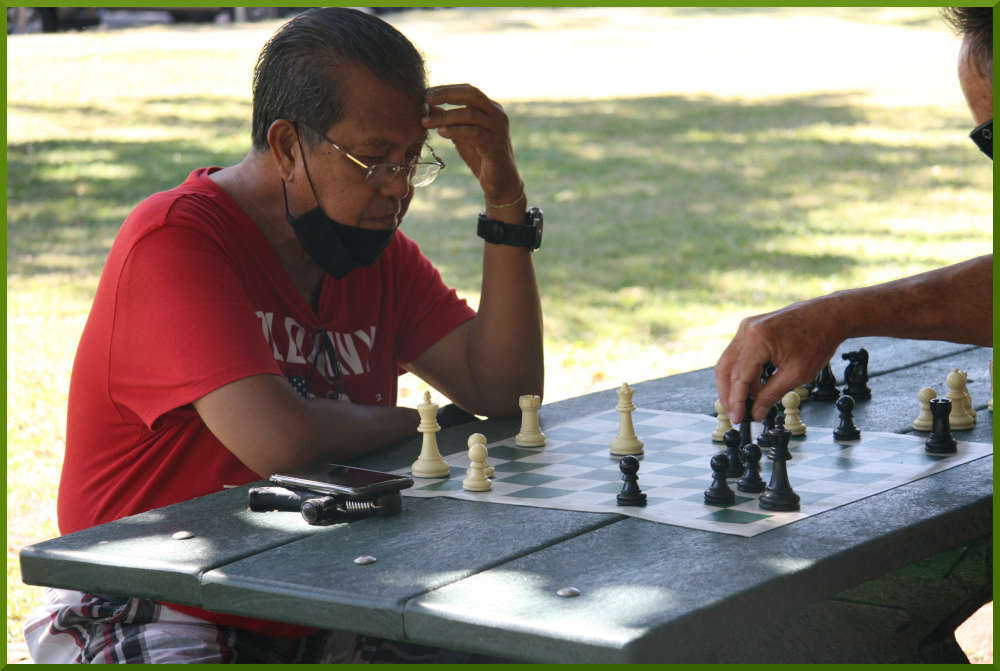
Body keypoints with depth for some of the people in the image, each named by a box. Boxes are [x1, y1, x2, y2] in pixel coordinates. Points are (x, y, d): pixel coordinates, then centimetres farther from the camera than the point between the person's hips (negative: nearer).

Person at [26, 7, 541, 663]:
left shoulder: (379, 248, 9)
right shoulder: (175, 240, -16)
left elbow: (503, 390, 1)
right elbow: (278, 439, -28)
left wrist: (506, 200, -6)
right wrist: (408, 422, -8)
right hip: (165, 626, -6)